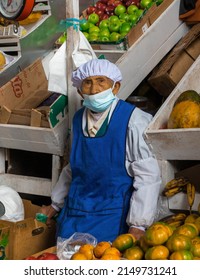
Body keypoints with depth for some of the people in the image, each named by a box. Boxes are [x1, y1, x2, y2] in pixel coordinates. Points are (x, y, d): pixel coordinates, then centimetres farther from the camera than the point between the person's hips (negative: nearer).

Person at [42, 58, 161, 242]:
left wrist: (138, 226, -21)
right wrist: (56, 204, 26)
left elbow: (148, 177, -16)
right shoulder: (79, 119, 6)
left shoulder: (134, 121, -14)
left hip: (113, 218, -5)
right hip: (75, 212, 6)